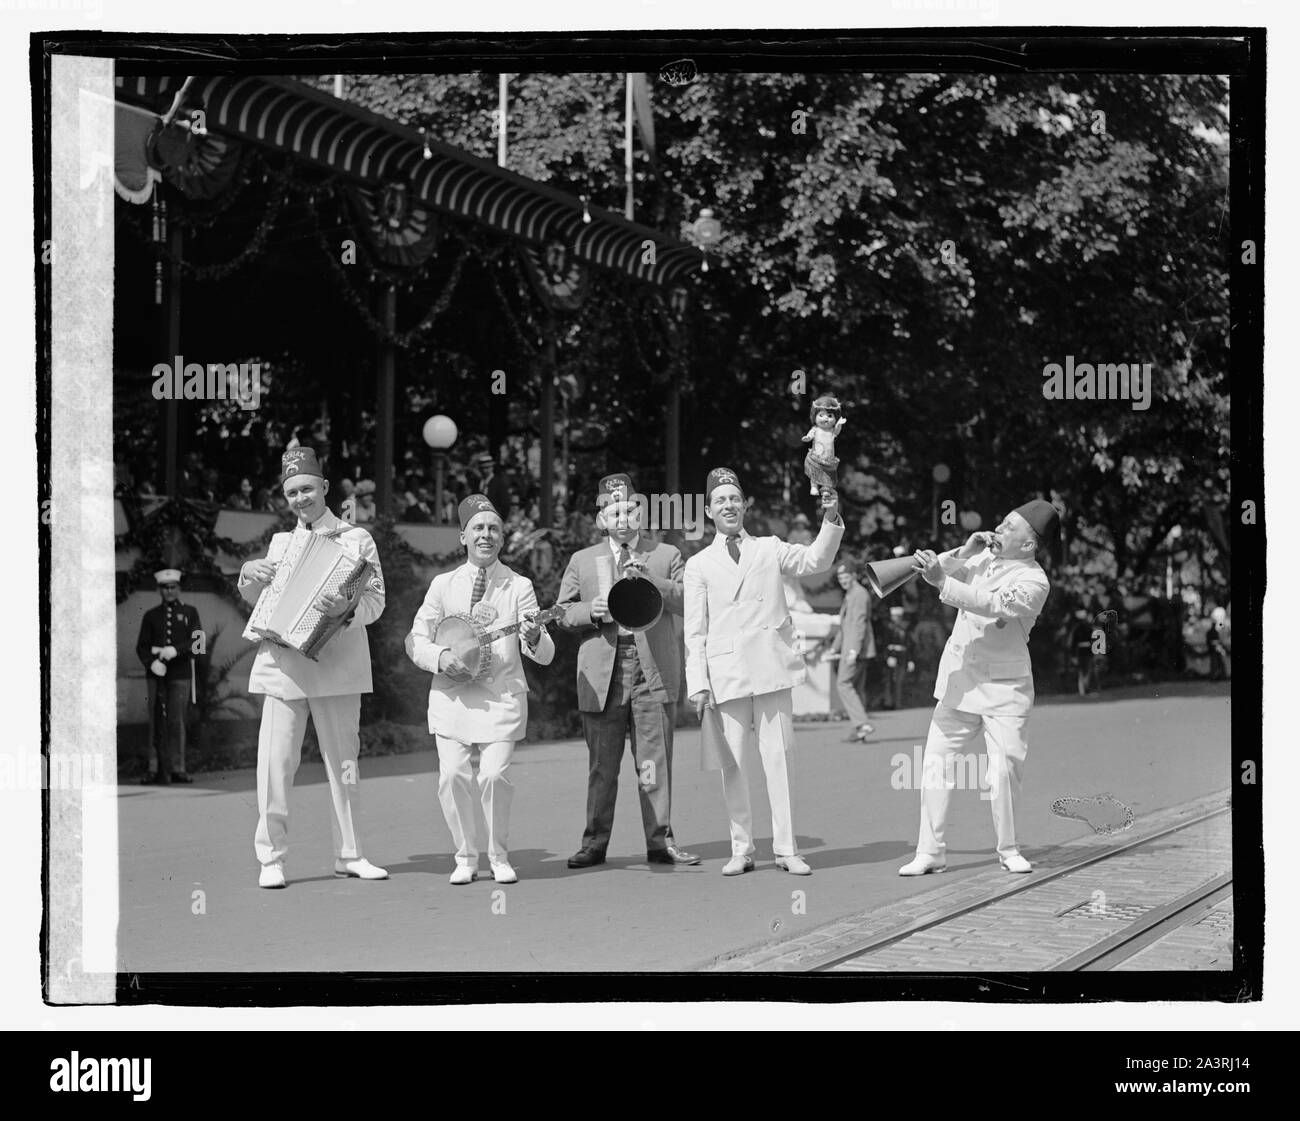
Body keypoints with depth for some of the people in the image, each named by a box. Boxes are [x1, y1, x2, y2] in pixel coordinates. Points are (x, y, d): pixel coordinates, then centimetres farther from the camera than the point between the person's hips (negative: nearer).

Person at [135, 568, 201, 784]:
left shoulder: (189, 613, 11)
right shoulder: (151, 616, 14)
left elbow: (197, 641, 0)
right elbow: (141, 646, 7)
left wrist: (175, 650, -16)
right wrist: (151, 662, -13)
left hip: (180, 674, -2)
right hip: (156, 675, 2)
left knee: (176, 722, -7)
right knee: (157, 722, -1)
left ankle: (177, 768, -4)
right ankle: (159, 769, 1)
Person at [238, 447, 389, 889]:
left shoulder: (356, 539, 8)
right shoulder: (281, 542, 17)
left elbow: (375, 601, -1)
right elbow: (258, 600, 24)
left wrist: (346, 608, -23)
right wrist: (249, 575, 2)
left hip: (337, 665, -1)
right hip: (283, 664, 2)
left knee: (344, 762, 4)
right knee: (276, 762, -6)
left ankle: (348, 854, 13)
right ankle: (271, 857, -2)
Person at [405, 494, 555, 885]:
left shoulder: (519, 586, 3)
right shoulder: (443, 585, 7)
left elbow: (544, 655, -2)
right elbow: (416, 640, 9)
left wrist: (534, 639, -25)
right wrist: (441, 657, -11)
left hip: (502, 695, -1)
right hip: (452, 695, 1)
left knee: (495, 775, -12)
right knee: (453, 776, -7)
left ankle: (499, 858, 9)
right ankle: (466, 857, 12)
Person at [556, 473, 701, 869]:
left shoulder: (667, 556, 12)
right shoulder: (582, 561, 15)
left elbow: (689, 603, 1)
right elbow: (561, 613, 14)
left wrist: (650, 581, -13)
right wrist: (590, 611, -6)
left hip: (654, 673, -1)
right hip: (601, 675, 1)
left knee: (655, 762, -1)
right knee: (602, 763, 2)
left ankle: (660, 840, 4)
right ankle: (595, 842, 8)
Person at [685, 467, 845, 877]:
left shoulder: (770, 549, 14)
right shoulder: (698, 566, 11)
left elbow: (815, 560, -1)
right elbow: (695, 632, 7)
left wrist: (831, 520, -16)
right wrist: (698, 684, -2)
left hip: (772, 670, 0)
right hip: (727, 674, 0)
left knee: (778, 757, -3)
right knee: (733, 764, 0)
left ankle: (786, 848, 0)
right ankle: (741, 850, 10)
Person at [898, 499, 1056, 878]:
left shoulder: (1033, 582, -15)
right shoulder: (985, 554, 4)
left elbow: (990, 604, -30)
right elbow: (934, 570, 5)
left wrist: (942, 580, -36)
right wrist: (962, 553, -12)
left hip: (1005, 687, -5)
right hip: (960, 679, 5)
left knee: (1005, 768, -9)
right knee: (937, 761, -1)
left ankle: (1008, 850, 11)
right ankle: (929, 853, 2)